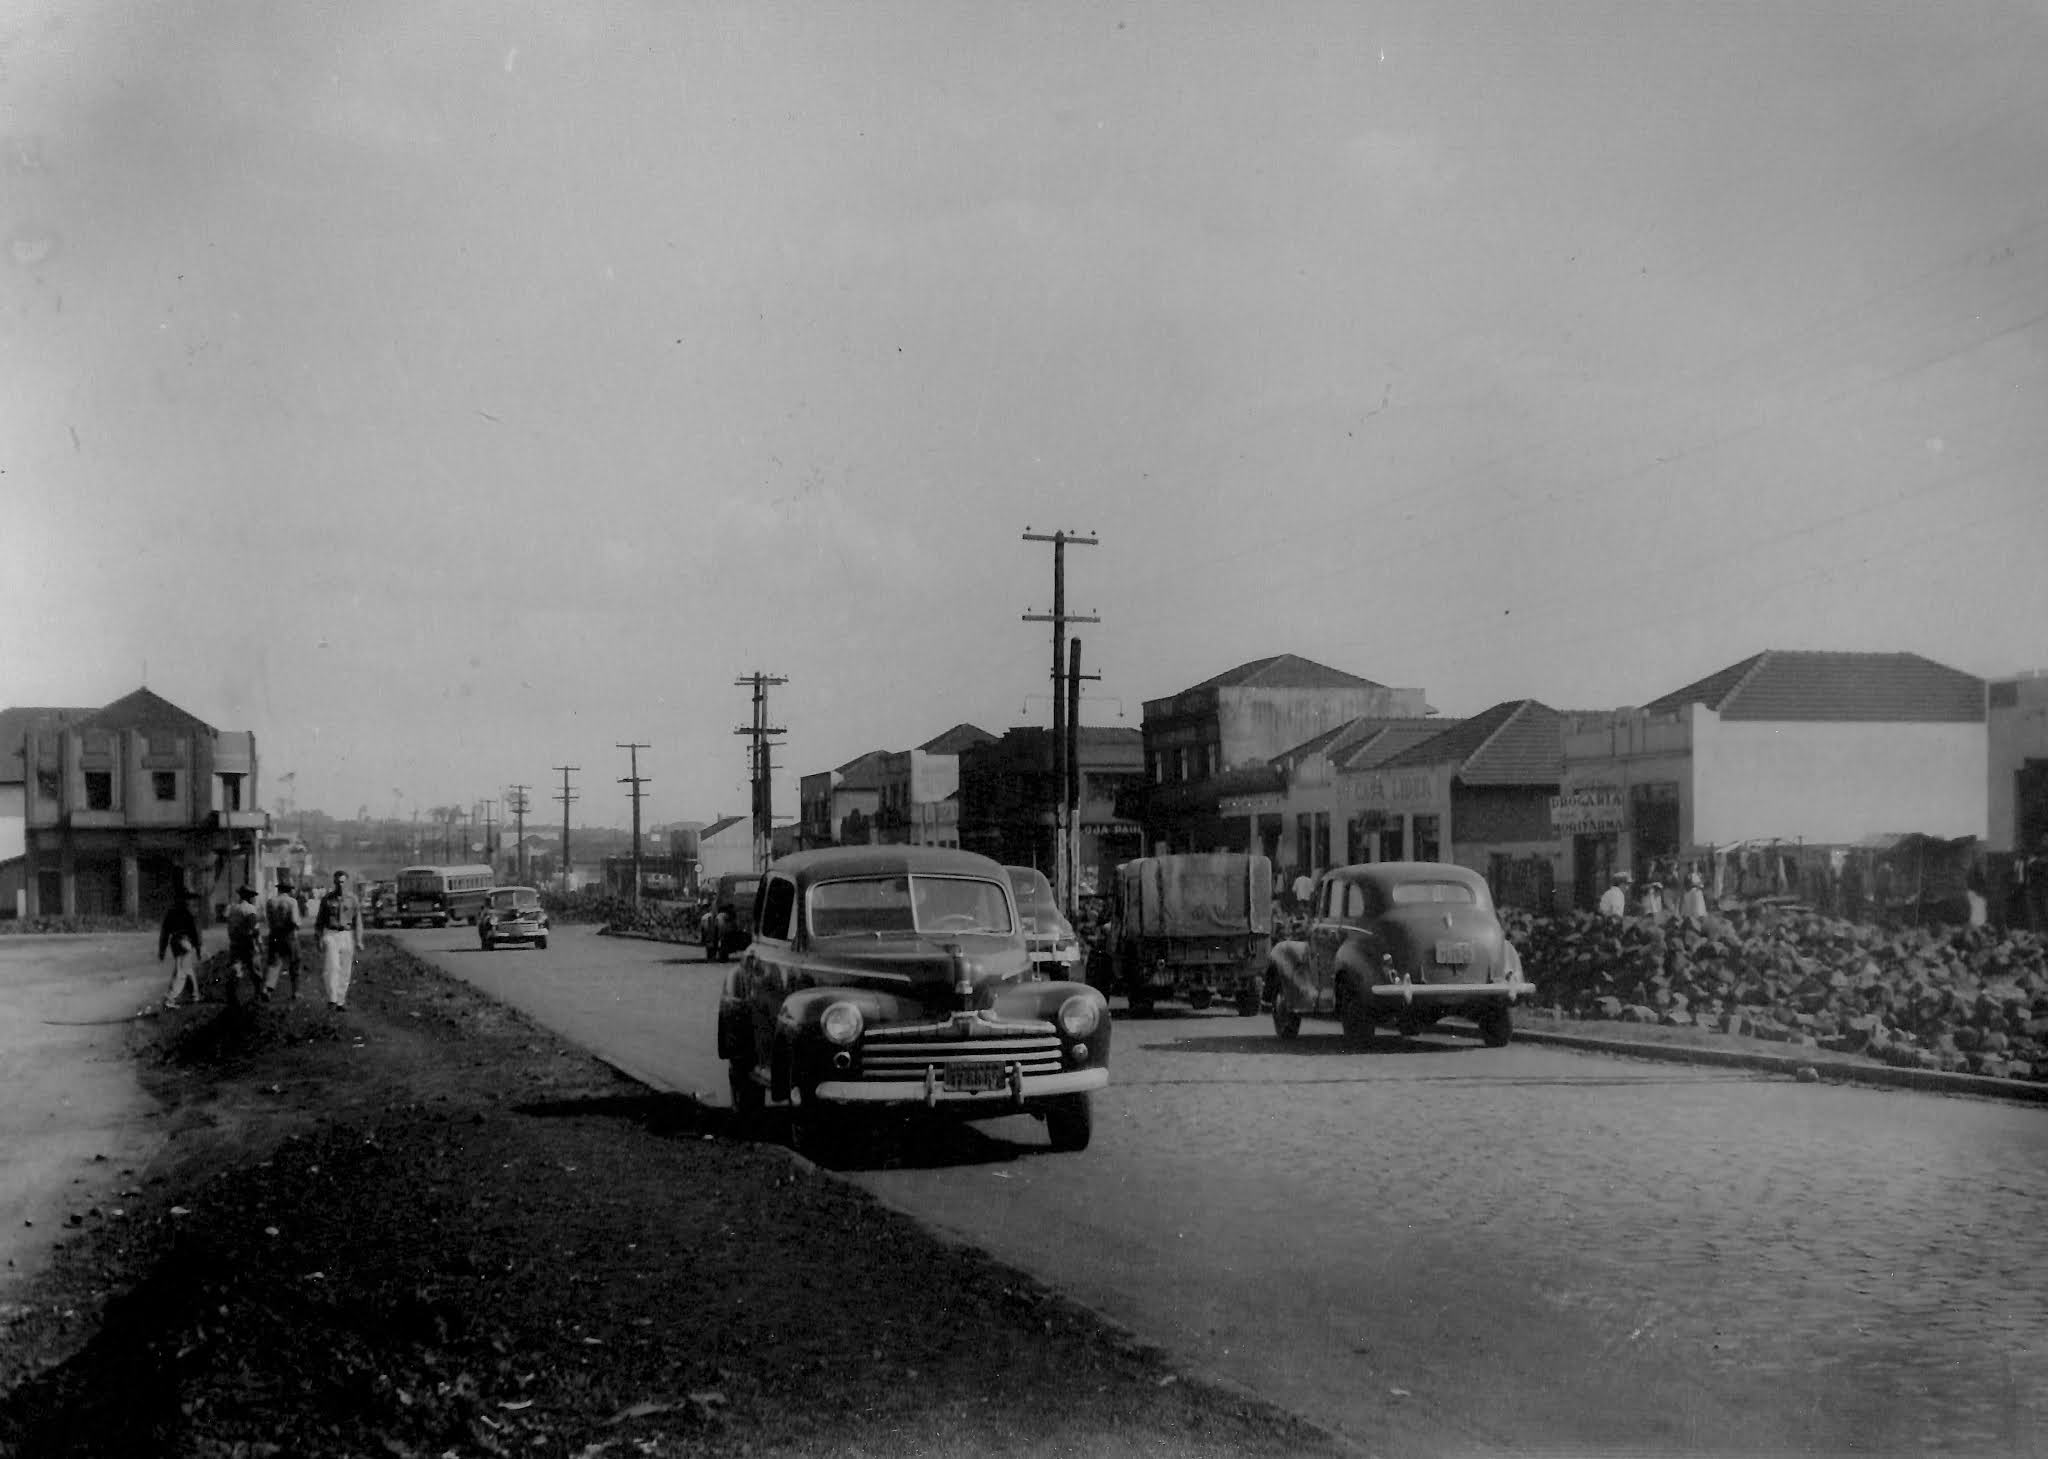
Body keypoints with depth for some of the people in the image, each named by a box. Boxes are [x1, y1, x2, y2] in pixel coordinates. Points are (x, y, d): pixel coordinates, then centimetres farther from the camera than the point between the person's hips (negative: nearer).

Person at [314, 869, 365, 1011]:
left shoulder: (352, 899, 2)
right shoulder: (327, 898, 3)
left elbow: (357, 920, 1)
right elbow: (320, 920, 10)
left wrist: (359, 941, -5)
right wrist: (318, 938, 6)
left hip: (347, 935, 1)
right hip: (330, 934, -1)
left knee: (345, 970, 3)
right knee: (332, 967, -16)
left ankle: (340, 1001, 12)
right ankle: (332, 999, -19)